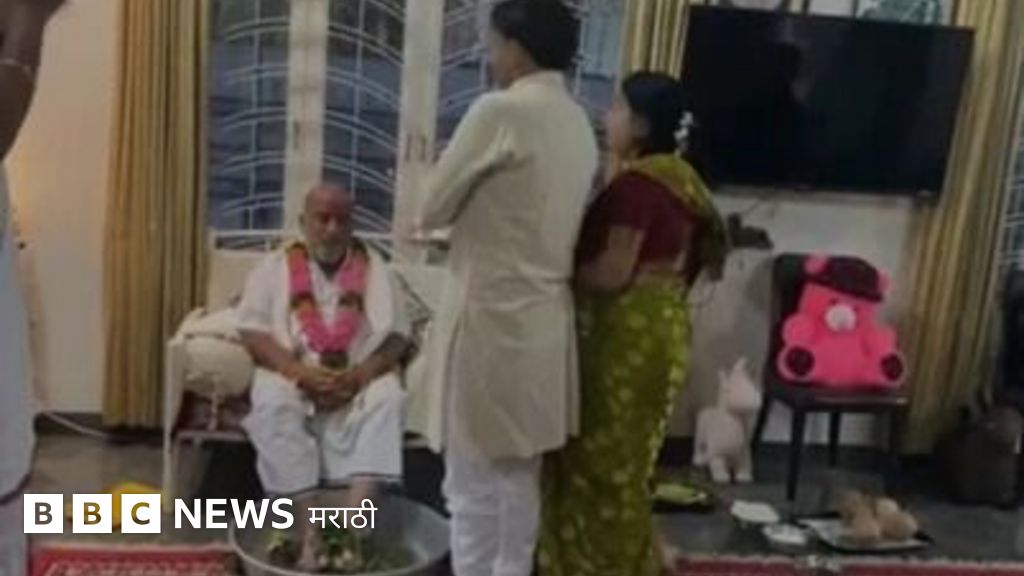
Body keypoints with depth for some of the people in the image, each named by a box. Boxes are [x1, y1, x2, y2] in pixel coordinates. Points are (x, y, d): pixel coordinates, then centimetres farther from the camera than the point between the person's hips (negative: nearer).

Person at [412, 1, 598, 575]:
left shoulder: (500, 111, -15)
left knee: (474, 482, 4)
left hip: (490, 316, -8)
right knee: (521, 475, 18)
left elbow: (432, 210, -8)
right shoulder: (580, 124, 8)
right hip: (546, 318, 8)